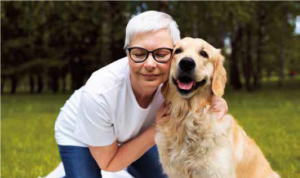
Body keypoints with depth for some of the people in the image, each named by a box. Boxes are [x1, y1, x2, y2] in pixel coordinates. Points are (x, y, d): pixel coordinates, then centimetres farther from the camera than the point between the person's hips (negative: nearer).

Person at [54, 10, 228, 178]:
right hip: (79, 138, -4)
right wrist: (156, 131, -33)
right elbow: (109, 163, -25)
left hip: (131, 137, 4)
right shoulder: (98, 93, -38)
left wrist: (217, 103, -34)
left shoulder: (174, 78, -29)